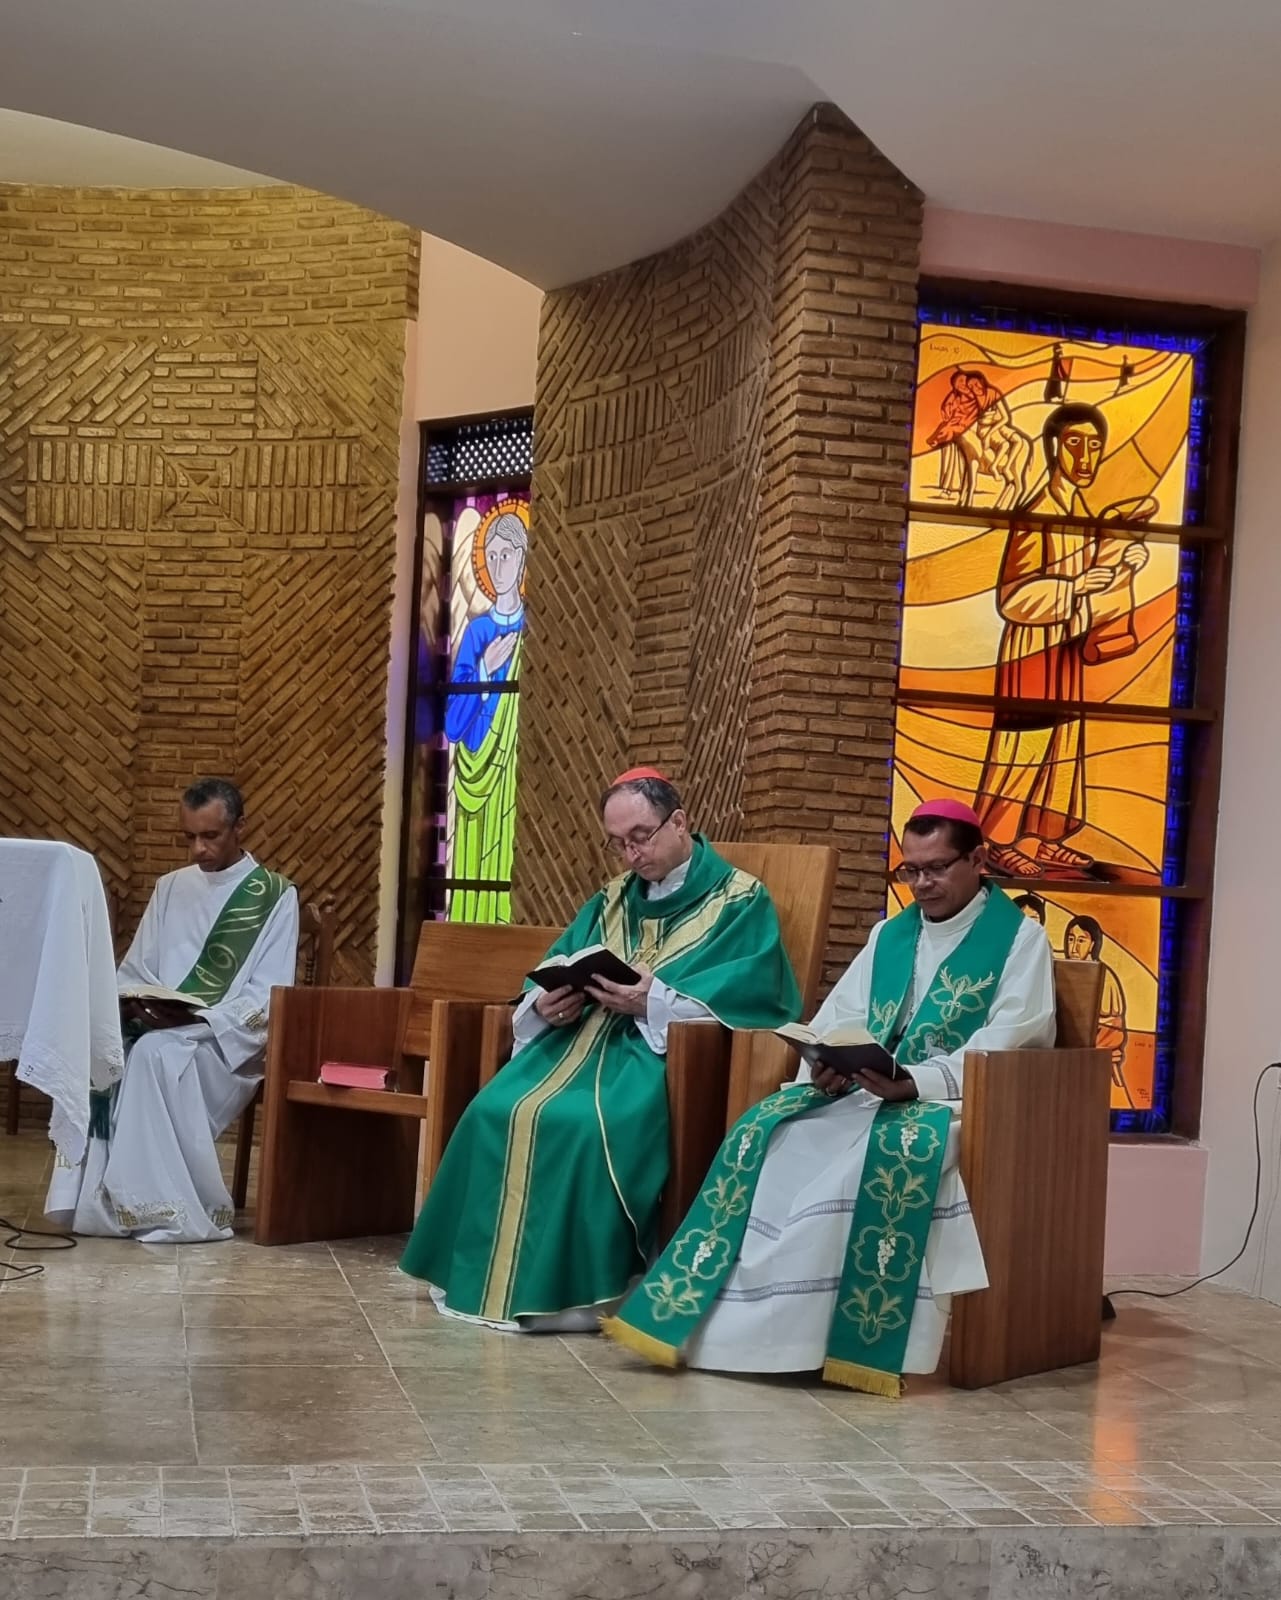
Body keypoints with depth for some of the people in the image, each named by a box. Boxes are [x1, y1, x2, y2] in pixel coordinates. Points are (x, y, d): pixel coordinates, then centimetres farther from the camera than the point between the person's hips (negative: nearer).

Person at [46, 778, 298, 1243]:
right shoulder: (171, 887, 17)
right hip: (159, 1032, 5)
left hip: (228, 1043, -4)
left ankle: (171, 1208, -29)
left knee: (156, 1052, -36)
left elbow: (267, 998, -8)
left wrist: (196, 1017, -22)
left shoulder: (275, 896, 0)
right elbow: (135, 969, 14)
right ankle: (92, 1197, -24)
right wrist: (128, 1003, -10)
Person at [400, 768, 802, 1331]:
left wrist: (655, 1001, -21)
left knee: (586, 1123, -34)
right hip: (582, 1038, 6)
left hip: (664, 1051, -6)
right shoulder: (613, 899, 21)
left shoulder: (741, 901, 2)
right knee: (496, 1111, -20)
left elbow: (757, 991, -13)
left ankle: (575, 1286, -26)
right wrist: (546, 1002, -8)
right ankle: (486, 1273, -14)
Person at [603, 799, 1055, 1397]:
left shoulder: (1020, 937, 0)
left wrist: (913, 1081, -26)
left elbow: (1008, 1045, -12)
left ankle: (849, 1332, -33)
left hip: (963, 1097, -5)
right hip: (867, 1088, 5)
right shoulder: (889, 934, 19)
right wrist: (828, 1066, -13)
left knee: (897, 1147, -38)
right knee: (766, 1131, -20)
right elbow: (838, 1016, 11)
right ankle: (735, 1320, -25)